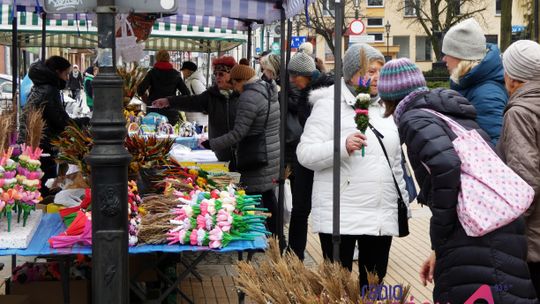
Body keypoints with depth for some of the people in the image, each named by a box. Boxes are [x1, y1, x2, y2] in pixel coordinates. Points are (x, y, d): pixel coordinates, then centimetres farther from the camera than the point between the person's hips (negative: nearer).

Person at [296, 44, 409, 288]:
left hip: (382, 218, 6)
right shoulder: (330, 104, -4)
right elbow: (305, 154, -12)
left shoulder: (383, 107, 16)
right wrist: (343, 146, -27)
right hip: (341, 218, -6)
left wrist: (403, 201, 21)